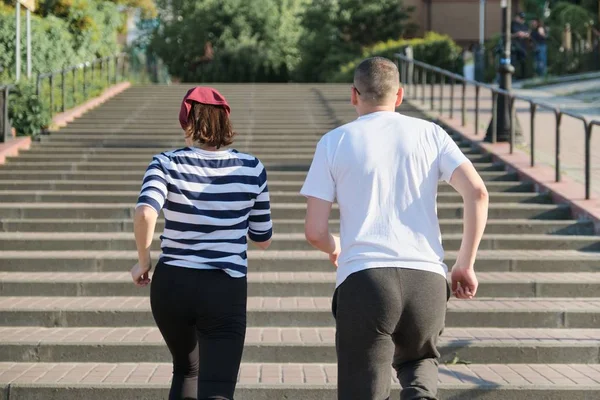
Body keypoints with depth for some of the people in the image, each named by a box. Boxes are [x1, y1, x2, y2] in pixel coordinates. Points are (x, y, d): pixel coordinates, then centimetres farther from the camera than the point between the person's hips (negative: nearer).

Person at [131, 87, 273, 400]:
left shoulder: (168, 164, -4)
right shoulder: (251, 169, 0)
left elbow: (145, 212, -24)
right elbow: (263, 239, 7)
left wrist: (143, 260, -9)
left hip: (172, 284, 1)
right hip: (226, 290, -1)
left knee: (186, 371, 27)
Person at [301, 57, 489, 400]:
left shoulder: (334, 142, 9)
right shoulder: (430, 134, 12)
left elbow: (315, 231, 4)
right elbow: (477, 192, -1)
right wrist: (466, 264, 7)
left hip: (363, 280, -2)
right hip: (428, 279, 2)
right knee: (419, 359, 28)